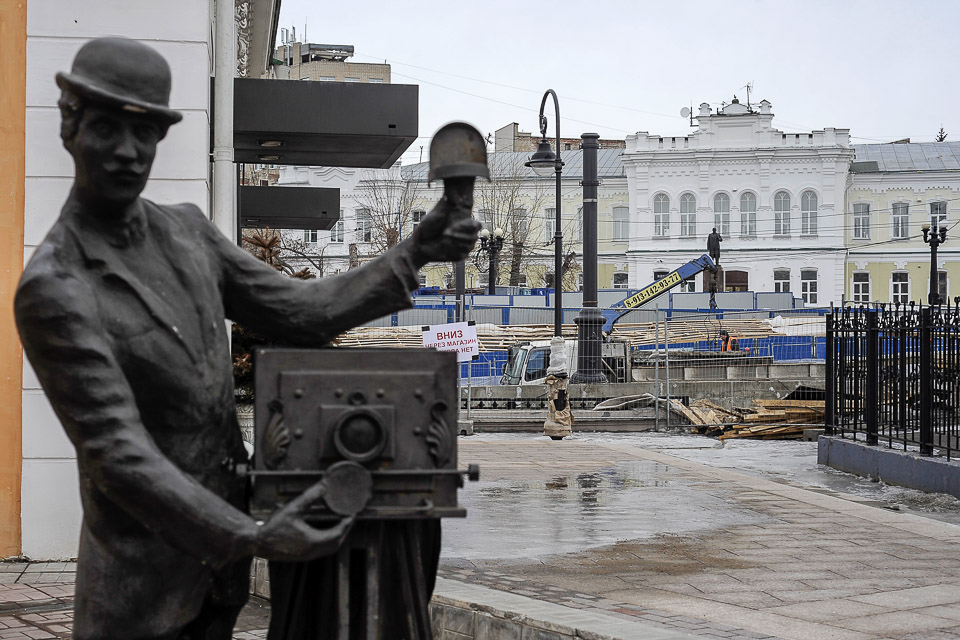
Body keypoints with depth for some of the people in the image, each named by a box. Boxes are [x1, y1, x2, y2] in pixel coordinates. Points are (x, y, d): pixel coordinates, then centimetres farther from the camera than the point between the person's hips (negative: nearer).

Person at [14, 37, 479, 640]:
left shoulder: (185, 230, 2)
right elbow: (117, 454, -27)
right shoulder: (50, 292, -23)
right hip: (140, 576, -7)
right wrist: (251, 538, -33)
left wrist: (418, 252, -6)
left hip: (217, 541, 7)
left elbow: (301, 315, 4)